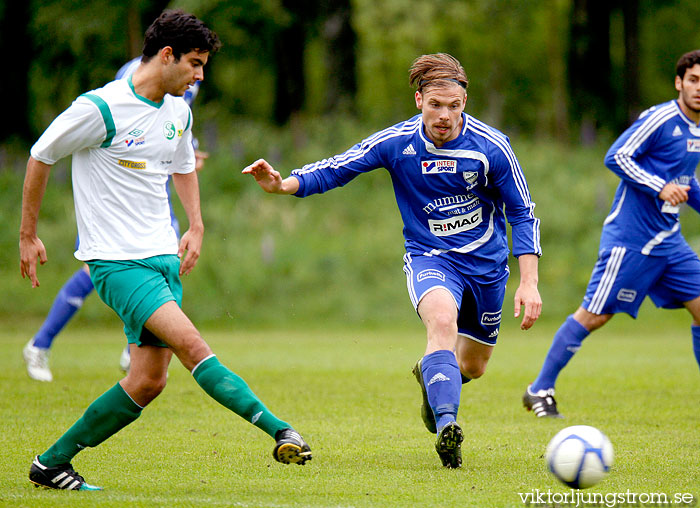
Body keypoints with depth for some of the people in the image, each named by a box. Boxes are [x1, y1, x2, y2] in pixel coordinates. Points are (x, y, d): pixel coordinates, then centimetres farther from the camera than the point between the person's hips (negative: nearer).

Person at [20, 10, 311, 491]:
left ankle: (52, 463, 12)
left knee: (148, 381, 2)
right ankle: (279, 429, -31)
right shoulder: (101, 108, -13)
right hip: (116, 259, -8)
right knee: (192, 345, -23)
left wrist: (196, 226, 17)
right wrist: (28, 235, 4)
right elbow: (41, 157, -2)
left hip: (162, 255, 8)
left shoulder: (179, 112, 9)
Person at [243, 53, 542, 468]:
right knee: (443, 319, -35)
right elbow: (333, 170, -8)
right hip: (429, 258, -2)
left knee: (472, 366, 13)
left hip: (487, 262, 2)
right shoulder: (397, 143, -13)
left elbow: (523, 214, -7)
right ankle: (446, 426, -42)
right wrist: (283, 184, -27)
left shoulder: (492, 146, -15)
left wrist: (529, 283, -14)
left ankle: (429, 375, 50)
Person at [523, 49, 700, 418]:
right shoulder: (661, 118, -14)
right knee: (595, 314, -6)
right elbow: (616, 157, -19)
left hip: (668, 239, 8)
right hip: (630, 235, -8)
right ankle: (540, 391, 4)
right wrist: (660, 187, -26)